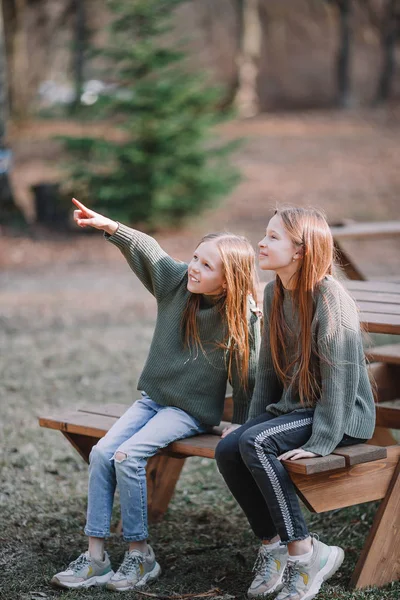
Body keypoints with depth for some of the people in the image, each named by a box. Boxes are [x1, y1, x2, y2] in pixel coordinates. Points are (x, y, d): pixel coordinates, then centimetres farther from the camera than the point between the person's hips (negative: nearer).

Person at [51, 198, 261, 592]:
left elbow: (245, 376, -10)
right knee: (101, 452, -11)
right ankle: (95, 556, -7)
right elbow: (146, 250, -1)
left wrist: (241, 428, -5)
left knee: (128, 456, -24)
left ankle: (140, 556, -10)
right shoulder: (177, 281, -4)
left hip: (194, 410, -6)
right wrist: (109, 226, -16)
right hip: (154, 397, 6)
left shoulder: (241, 318, -17)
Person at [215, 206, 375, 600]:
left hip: (342, 416, -7)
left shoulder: (330, 299, -19)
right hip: (292, 406, 7)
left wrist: (319, 442, -23)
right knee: (227, 449, -16)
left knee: (255, 444, -29)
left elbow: (340, 377, -20)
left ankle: (304, 552, -18)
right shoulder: (274, 293, 6)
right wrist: (254, 419, 9)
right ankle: (272, 545, 0)